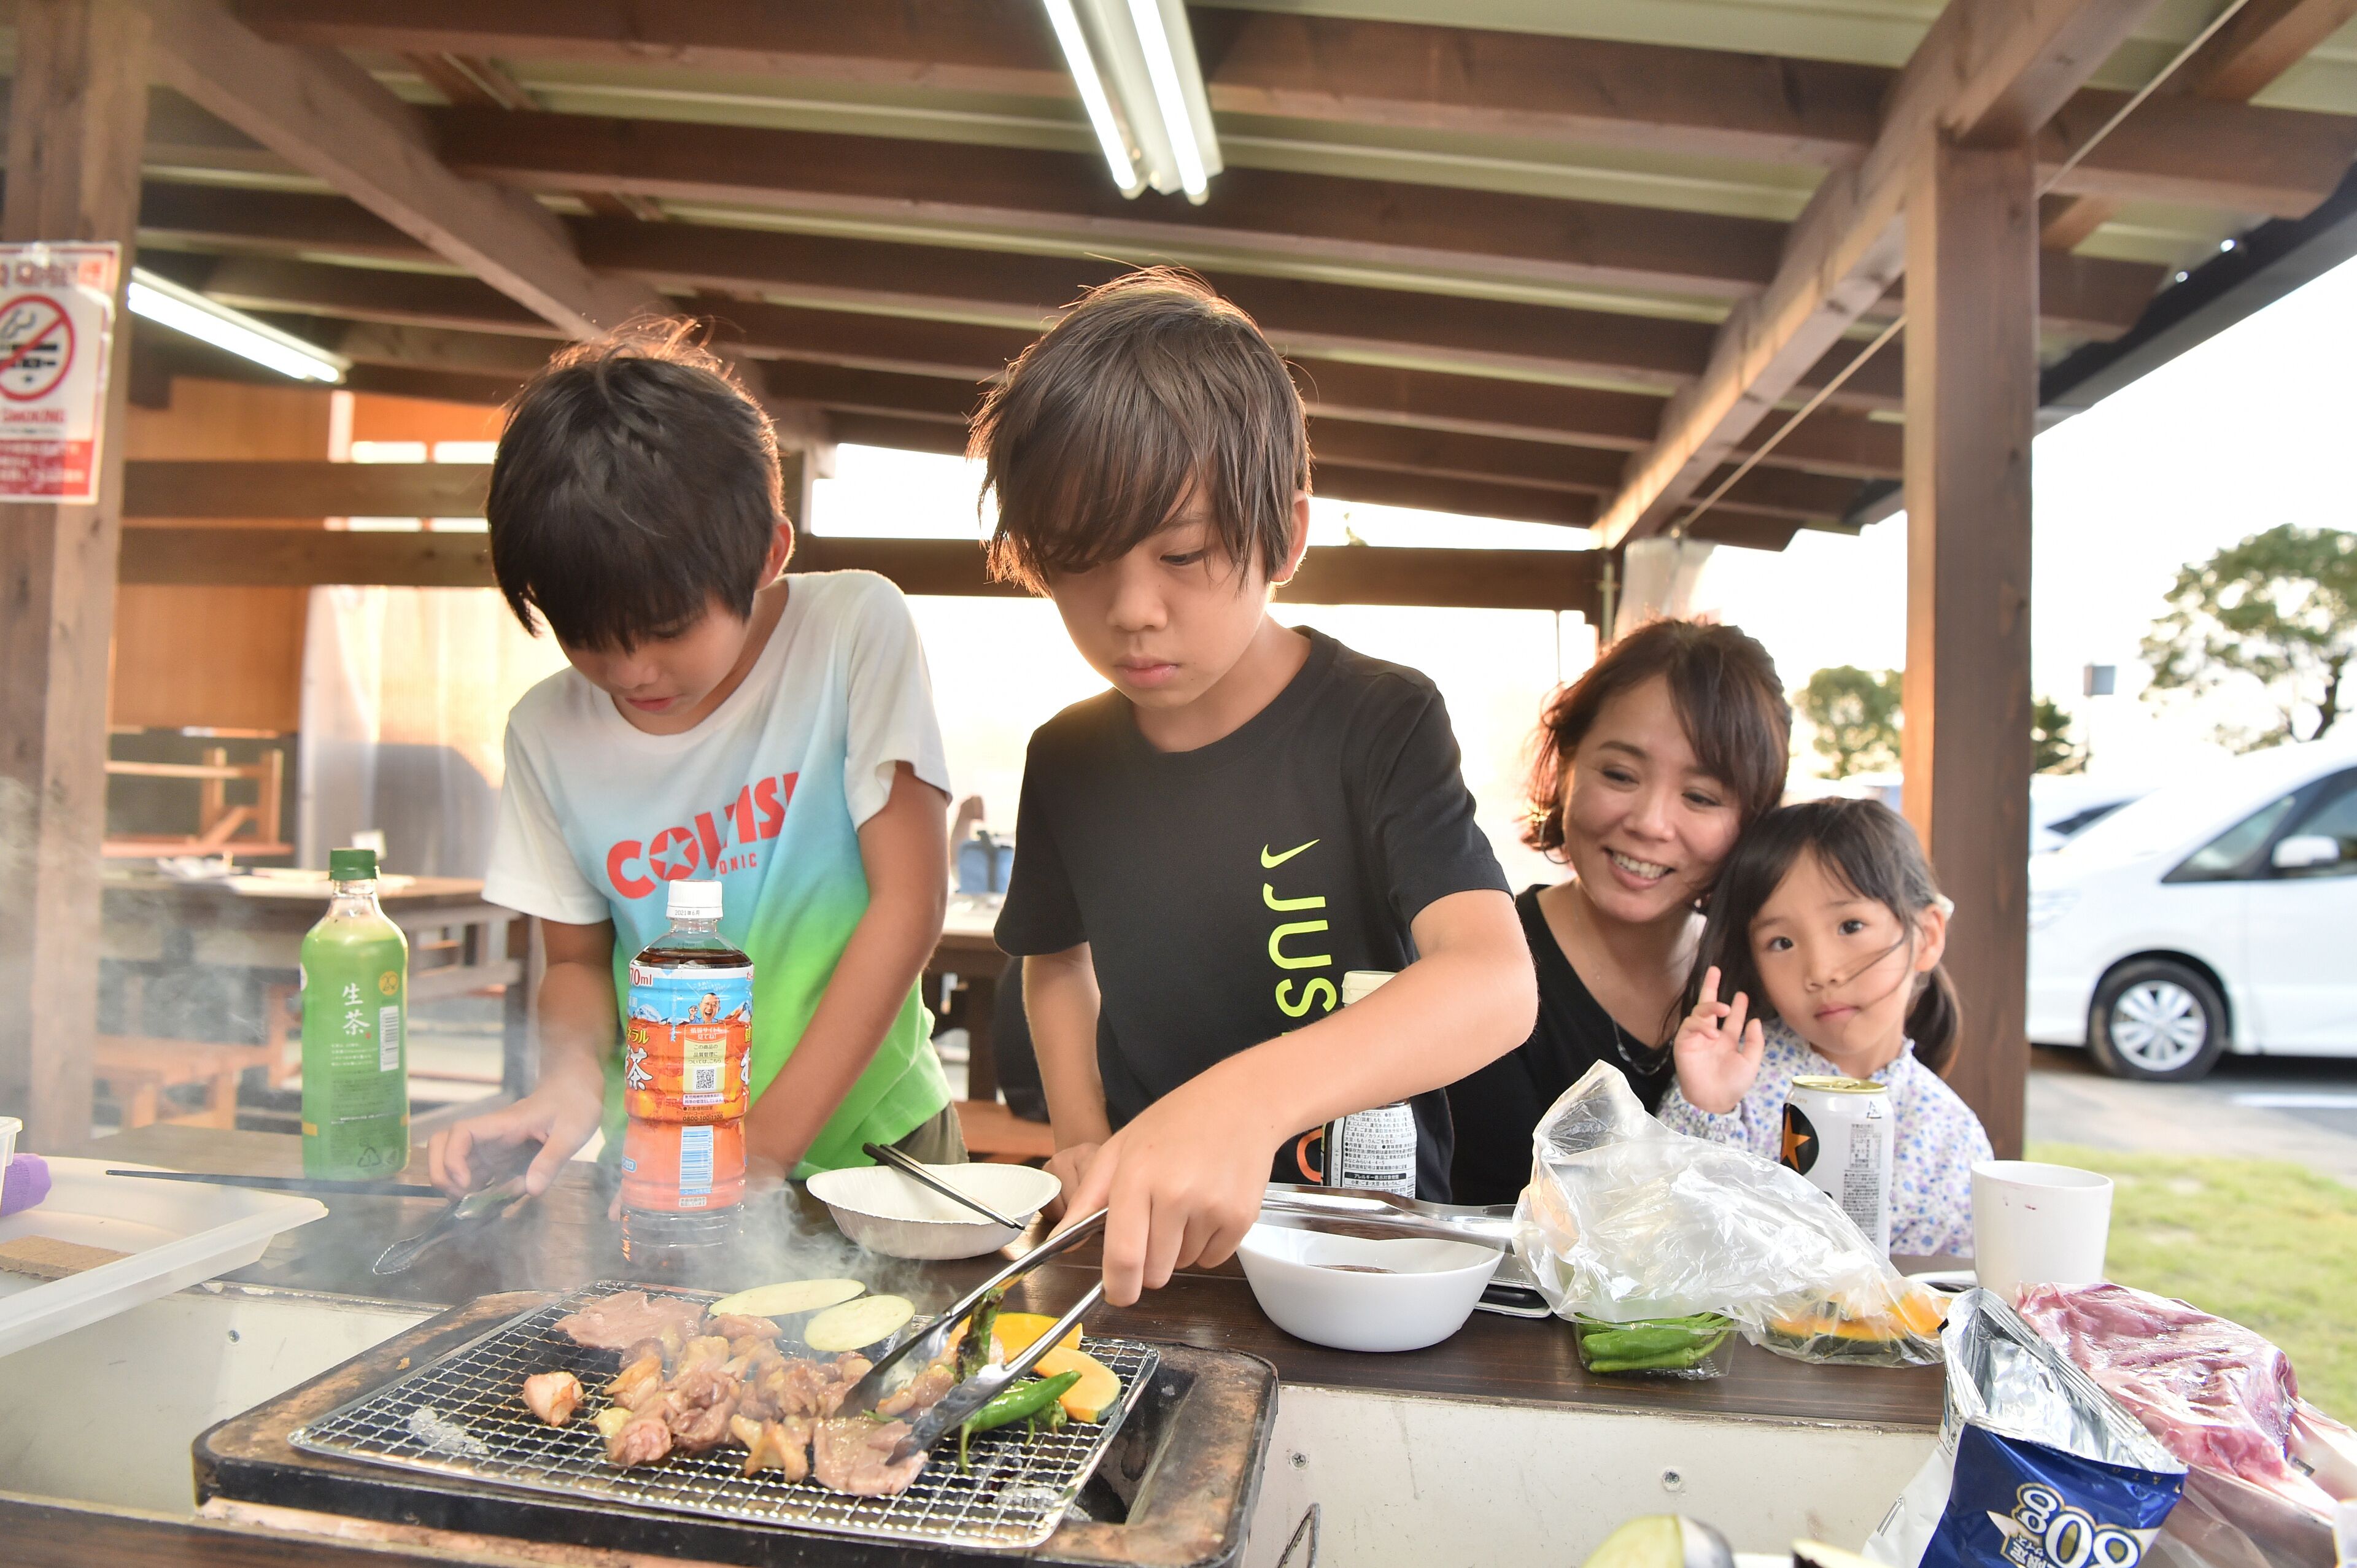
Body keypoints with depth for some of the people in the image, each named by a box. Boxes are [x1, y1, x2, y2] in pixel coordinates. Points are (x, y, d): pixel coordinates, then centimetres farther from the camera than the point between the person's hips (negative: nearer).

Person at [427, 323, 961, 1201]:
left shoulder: (857, 631, -10)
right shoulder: (548, 732, 0)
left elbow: (909, 902, -11)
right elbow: (578, 960, 11)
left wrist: (765, 1144, -13)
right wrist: (573, 1072, -12)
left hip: (859, 1141, -1)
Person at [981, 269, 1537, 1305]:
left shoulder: (1379, 723, -13)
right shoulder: (1068, 759, 1)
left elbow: (1497, 982, -28)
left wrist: (1251, 1096, -44)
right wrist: (1087, 1149, 0)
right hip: (1142, 1233, 4)